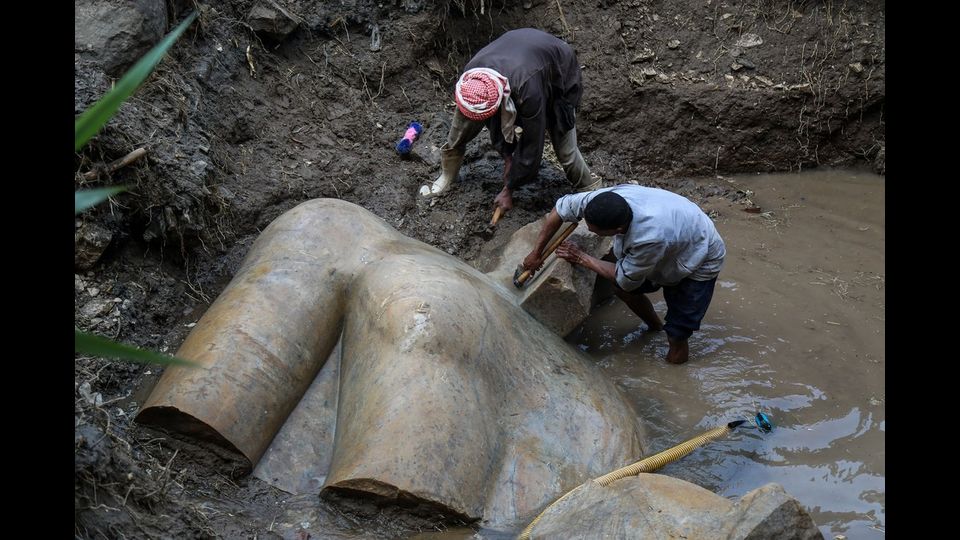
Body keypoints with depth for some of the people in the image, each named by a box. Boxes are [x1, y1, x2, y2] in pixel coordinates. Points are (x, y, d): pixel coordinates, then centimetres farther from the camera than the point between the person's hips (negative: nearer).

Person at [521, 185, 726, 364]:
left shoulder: (650, 237, -46)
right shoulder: (607, 198, -29)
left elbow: (624, 277, -25)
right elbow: (562, 207, -11)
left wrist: (581, 258, -14)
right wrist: (536, 253, -7)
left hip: (699, 260, -6)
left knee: (677, 335, -6)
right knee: (624, 290, 13)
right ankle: (655, 327, 38)